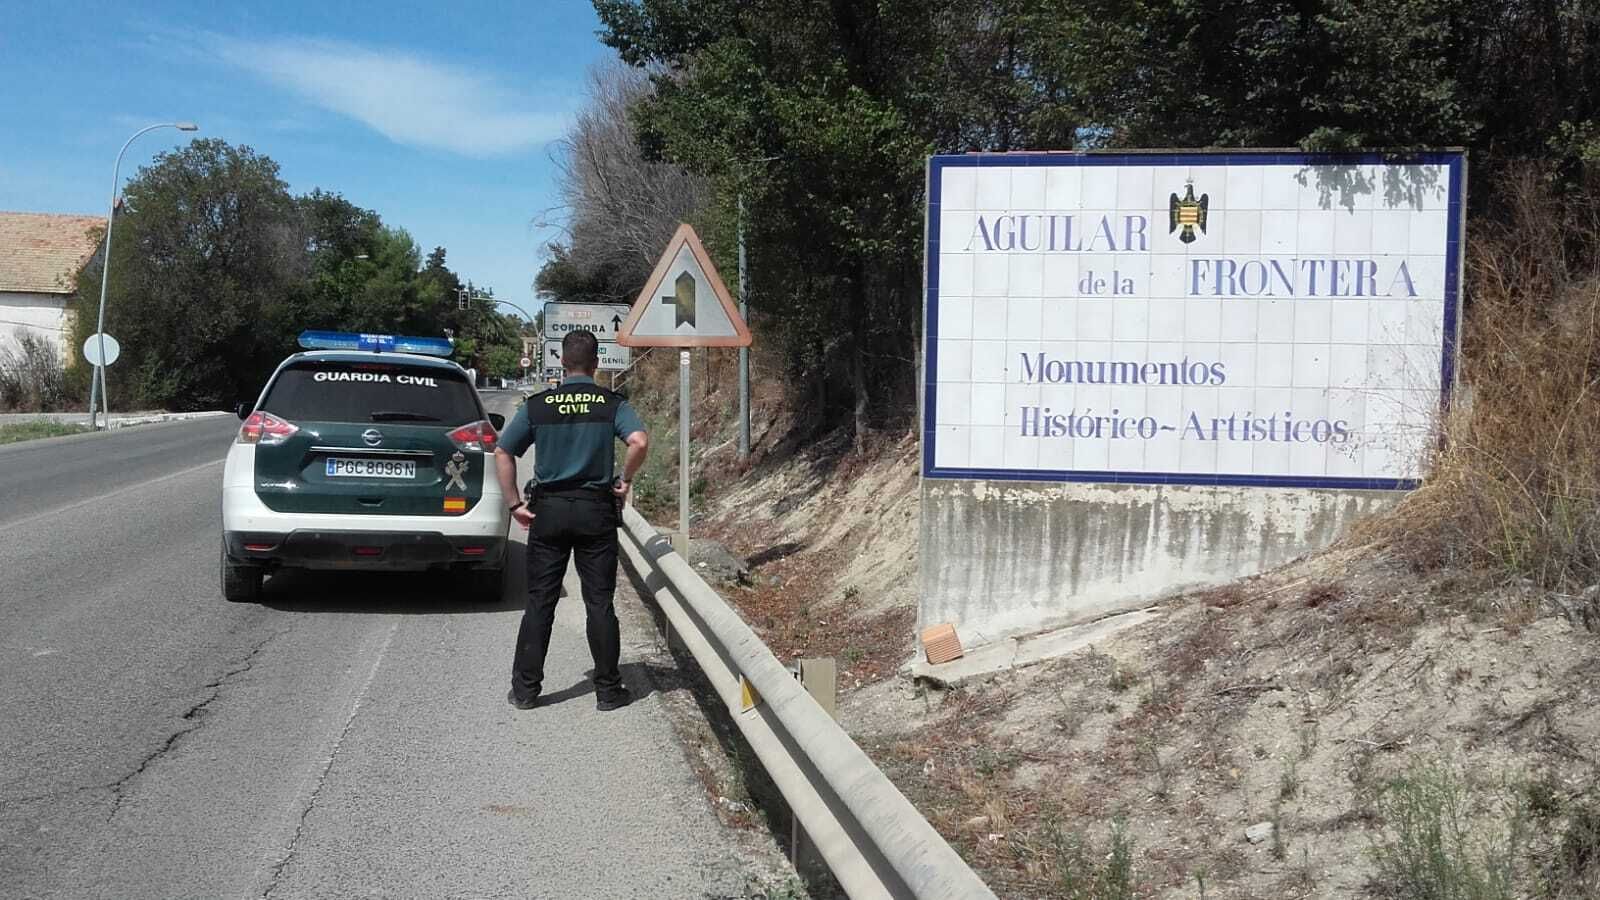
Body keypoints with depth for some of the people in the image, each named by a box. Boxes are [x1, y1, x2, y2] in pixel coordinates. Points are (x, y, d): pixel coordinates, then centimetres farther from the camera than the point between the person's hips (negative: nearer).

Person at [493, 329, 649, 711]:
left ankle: (525, 688, 11)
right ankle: (608, 689, 9)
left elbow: (502, 453, 1)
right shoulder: (612, 404, -3)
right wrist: (626, 480, -5)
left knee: (539, 602, 8)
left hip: (548, 509, 1)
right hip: (596, 509, -1)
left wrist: (515, 504, 3)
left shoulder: (537, 405, 2)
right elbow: (639, 441, -20)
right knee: (599, 602, 5)